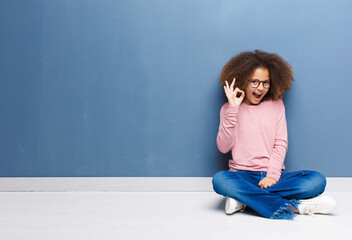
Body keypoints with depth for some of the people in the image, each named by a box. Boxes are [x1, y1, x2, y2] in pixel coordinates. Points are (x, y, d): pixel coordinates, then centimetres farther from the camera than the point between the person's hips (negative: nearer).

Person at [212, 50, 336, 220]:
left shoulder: (276, 104, 13)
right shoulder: (229, 109, 8)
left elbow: (281, 144, 5)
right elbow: (223, 147, -4)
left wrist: (272, 175, -11)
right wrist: (232, 110, -9)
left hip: (272, 176, 2)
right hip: (243, 176, -2)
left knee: (317, 180, -23)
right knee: (219, 180, -35)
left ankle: (243, 197, -25)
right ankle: (294, 205, -32)